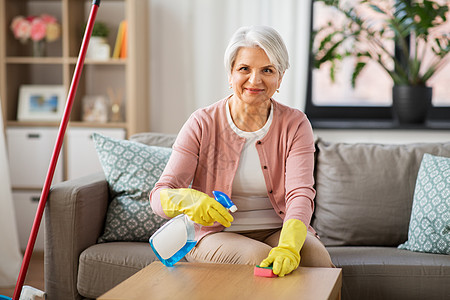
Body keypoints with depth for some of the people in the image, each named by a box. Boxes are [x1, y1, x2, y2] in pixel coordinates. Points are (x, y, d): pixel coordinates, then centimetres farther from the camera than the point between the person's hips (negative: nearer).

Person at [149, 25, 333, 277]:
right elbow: (160, 195, -10)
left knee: (316, 256, -30)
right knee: (259, 257, -33)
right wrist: (188, 200, -36)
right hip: (217, 235, -1)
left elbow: (300, 194, -16)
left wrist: (288, 245, -37)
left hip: (278, 230, 2)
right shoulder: (203, 124, -5)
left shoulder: (295, 125, -2)